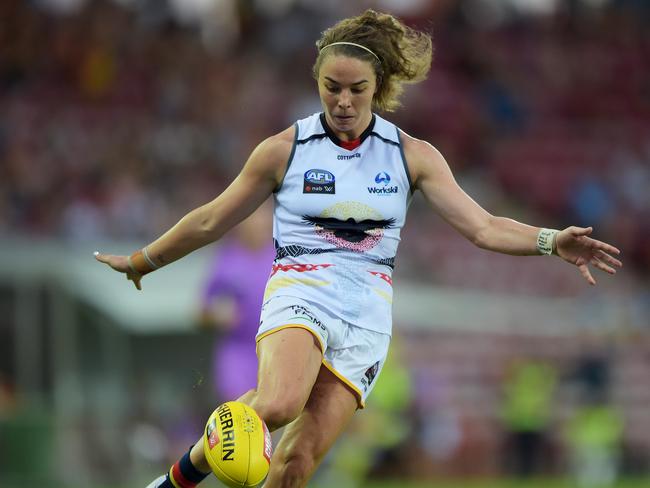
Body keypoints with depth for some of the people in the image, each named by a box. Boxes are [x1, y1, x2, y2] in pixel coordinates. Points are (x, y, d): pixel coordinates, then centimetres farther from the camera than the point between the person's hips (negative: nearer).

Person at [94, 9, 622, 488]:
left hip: (366, 315, 2)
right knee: (278, 404, -34)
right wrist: (141, 261, 20)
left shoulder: (412, 156, 5)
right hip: (300, 291, -2)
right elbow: (211, 221, 13)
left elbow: (483, 226, -2)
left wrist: (552, 241, -18)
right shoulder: (283, 150, 2)